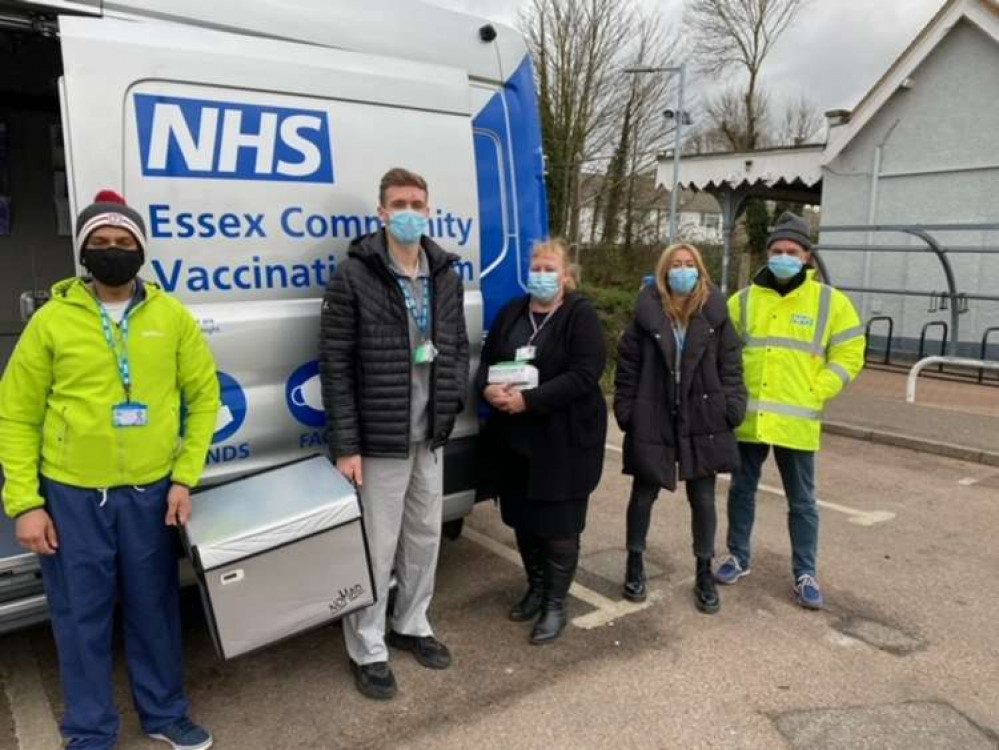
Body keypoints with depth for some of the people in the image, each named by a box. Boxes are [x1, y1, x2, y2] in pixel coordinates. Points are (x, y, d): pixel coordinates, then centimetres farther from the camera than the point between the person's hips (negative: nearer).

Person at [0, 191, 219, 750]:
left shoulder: (172, 316, 0)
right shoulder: (53, 319, -3)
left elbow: (204, 395, 4)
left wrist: (185, 477, -3)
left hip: (150, 492, 1)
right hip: (71, 495, -1)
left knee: (155, 608, 14)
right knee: (82, 616, 12)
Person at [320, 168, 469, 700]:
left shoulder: (445, 274, 7)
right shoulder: (354, 275, -10)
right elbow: (335, 365, -12)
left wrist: (454, 397, 0)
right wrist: (346, 445, -14)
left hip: (429, 437, 6)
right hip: (378, 440, -6)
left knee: (424, 538, 19)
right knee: (376, 549, 5)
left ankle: (411, 625, 40)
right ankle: (368, 650, 26)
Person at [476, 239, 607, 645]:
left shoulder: (580, 314, -8)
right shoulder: (511, 312, 10)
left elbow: (585, 373, -19)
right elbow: (486, 361, 11)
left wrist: (529, 399, -24)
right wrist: (488, 389, -13)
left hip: (565, 439, -5)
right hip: (515, 438, 6)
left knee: (559, 523, 4)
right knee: (523, 519, 15)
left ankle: (556, 604, 21)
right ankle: (536, 588, 36)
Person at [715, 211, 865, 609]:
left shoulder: (830, 301, -1)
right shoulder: (743, 300, 5)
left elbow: (848, 356, 1)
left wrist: (813, 395, -8)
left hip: (796, 421, -2)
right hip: (748, 418, 2)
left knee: (801, 501, 8)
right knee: (742, 490, 13)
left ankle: (805, 573, 22)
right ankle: (738, 557, 29)